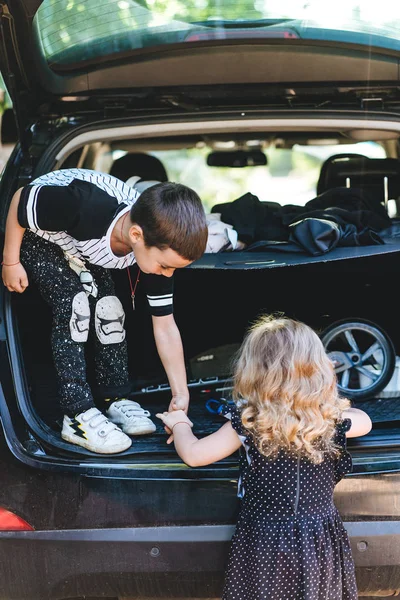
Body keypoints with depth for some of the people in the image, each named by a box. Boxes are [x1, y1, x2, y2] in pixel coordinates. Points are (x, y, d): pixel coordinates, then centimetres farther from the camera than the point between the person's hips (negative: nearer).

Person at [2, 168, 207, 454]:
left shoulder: (158, 243, -26)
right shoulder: (85, 208, -46)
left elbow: (165, 327, -16)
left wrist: (181, 393, -15)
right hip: (37, 235, -5)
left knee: (108, 307, -9)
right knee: (74, 303, -22)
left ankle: (115, 399, 7)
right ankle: (78, 416, -19)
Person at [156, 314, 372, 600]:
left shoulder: (248, 423, -15)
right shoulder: (331, 419, -7)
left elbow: (194, 455, -9)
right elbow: (365, 421, 14)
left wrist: (180, 424, 10)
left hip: (266, 546, -2)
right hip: (323, 544, 2)